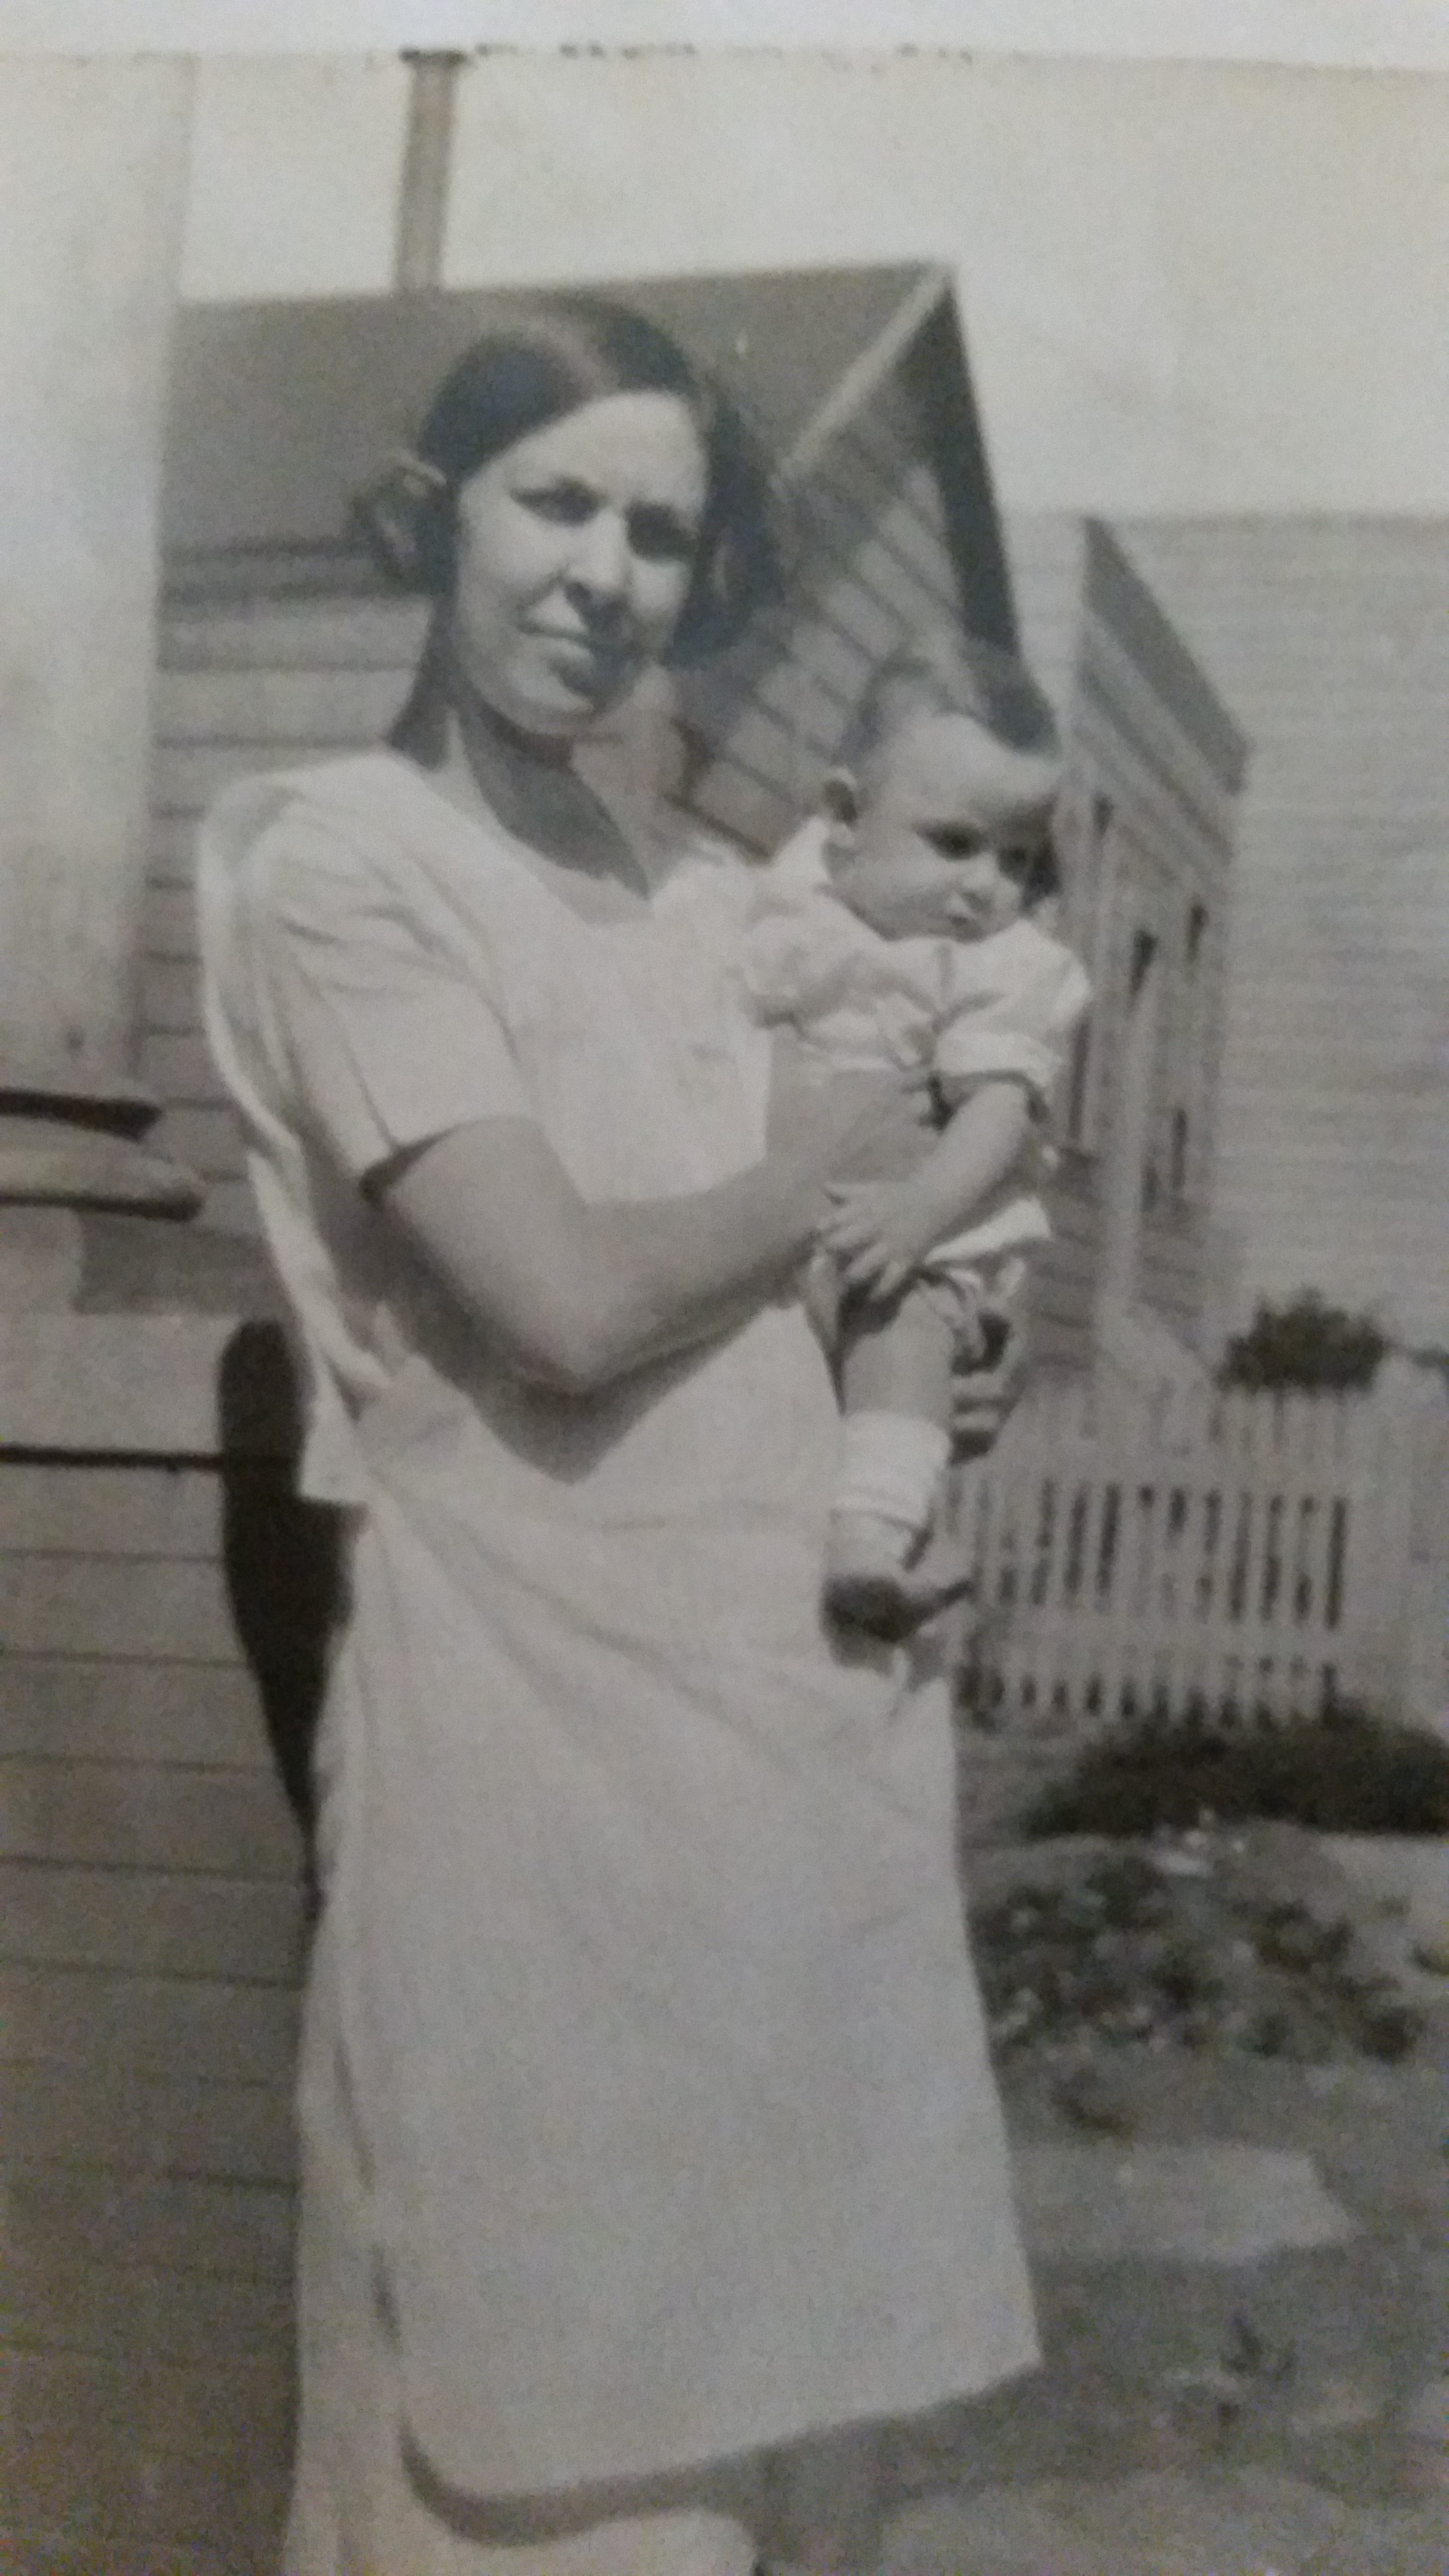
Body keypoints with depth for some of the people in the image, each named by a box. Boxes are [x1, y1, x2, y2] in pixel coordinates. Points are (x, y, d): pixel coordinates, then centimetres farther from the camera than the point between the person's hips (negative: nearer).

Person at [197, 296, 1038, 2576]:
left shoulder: (717, 902, 13)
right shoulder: (342, 857, -7)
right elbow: (564, 1300, -18)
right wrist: (833, 1165, -3)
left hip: (816, 1701, 7)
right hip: (537, 1713, -7)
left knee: (776, 2362, 16)